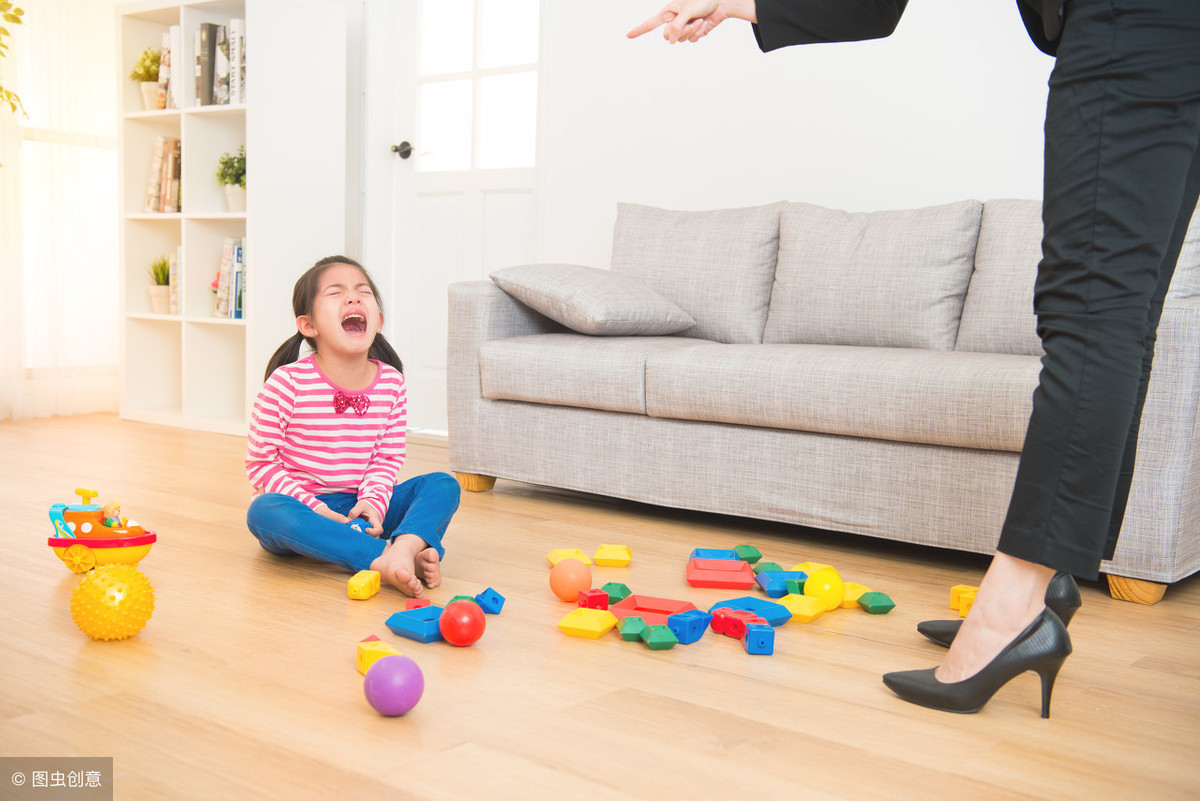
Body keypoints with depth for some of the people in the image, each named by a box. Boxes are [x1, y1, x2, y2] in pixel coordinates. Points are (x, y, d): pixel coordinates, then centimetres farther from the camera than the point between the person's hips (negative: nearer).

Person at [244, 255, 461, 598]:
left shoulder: (391, 383, -4)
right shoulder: (287, 383, -15)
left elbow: (388, 457, 4)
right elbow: (261, 464, -10)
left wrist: (373, 502, -16)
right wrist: (316, 509, -20)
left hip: (358, 509, 4)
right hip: (302, 507, -4)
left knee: (443, 484, -11)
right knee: (265, 511, -36)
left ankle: (406, 546, -43)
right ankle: (385, 559, -46)